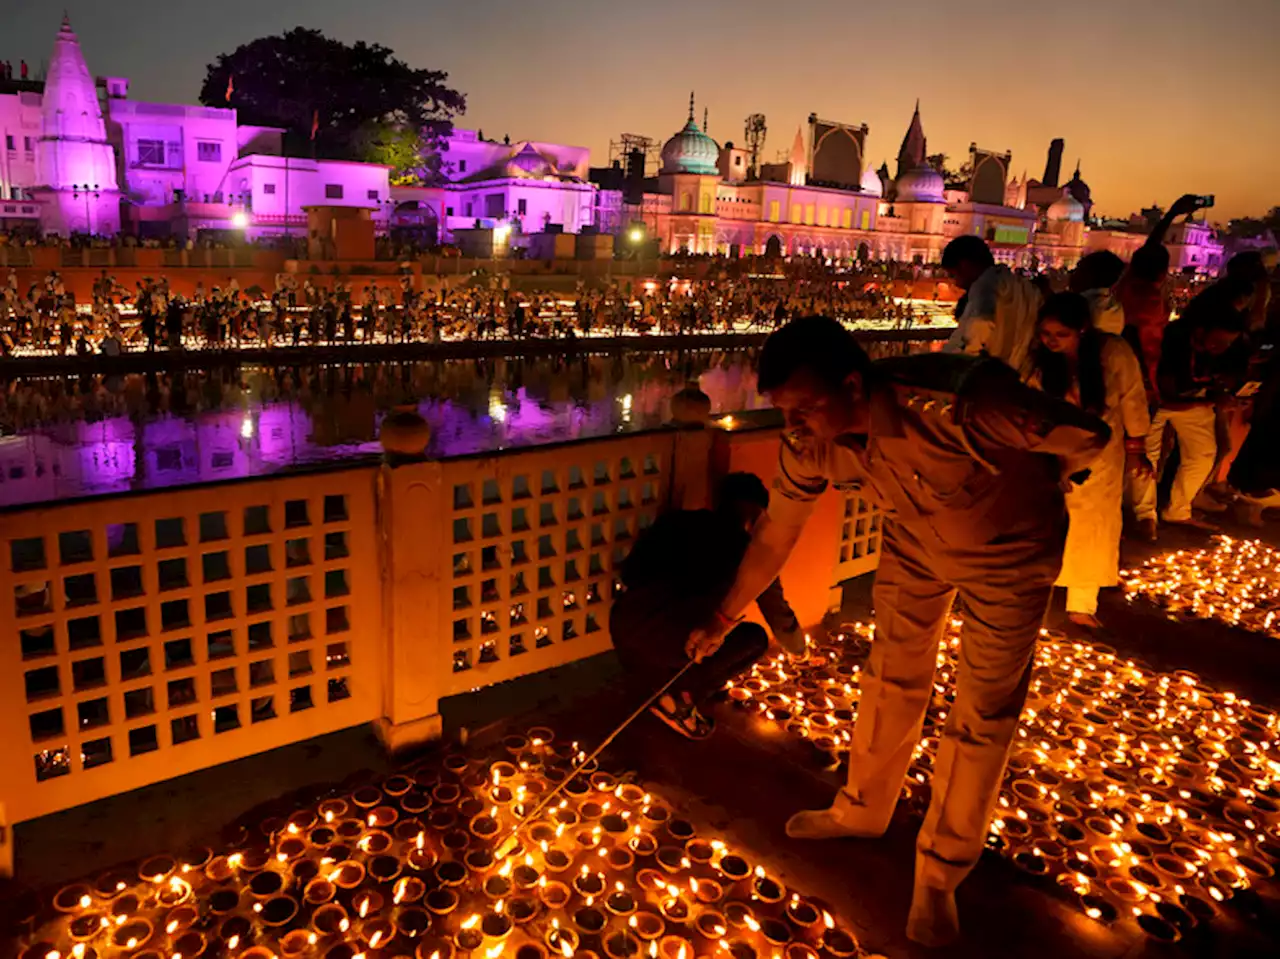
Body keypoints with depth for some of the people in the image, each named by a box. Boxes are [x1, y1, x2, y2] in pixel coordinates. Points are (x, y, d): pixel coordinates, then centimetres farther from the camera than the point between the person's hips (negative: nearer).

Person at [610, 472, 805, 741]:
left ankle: (659, 681, 22)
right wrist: (797, 645, 48)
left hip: (621, 623, 6)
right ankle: (680, 699, 10)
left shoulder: (679, 520, 20)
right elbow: (780, 621, 23)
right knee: (755, 638, 16)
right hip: (660, 641, -6)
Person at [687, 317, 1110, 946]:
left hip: (1007, 550, -4)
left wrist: (1019, 489, -7)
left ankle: (941, 871, 21)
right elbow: (773, 536, -8)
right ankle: (864, 809, 38)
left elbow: (1089, 436, -26)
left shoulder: (961, 403, -42)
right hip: (914, 542, 4)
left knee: (983, 712, 2)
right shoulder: (808, 442, -24)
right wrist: (723, 622, 0)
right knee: (892, 676, 14)